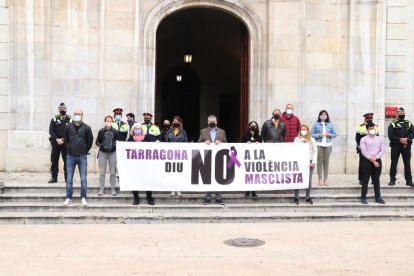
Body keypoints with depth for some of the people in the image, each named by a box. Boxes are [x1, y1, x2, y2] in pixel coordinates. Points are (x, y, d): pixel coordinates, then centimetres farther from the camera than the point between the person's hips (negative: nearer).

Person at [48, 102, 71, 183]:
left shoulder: (69, 119, 5)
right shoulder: (54, 119, 7)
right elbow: (51, 131, 1)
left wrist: (63, 139, -10)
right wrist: (57, 139, -12)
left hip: (66, 142, -1)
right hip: (55, 142, 1)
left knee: (67, 160, -1)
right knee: (54, 160, 3)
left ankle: (67, 178, 6)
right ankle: (54, 177, 10)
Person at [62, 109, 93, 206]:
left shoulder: (86, 128, -4)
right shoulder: (68, 127, 0)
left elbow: (90, 141, 6)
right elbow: (66, 139, 15)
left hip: (82, 157, -1)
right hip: (70, 156, 2)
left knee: (83, 179, 1)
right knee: (69, 179, 4)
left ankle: (83, 198, 11)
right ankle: (68, 198, 13)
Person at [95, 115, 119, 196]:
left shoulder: (115, 131, 1)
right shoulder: (101, 131, 0)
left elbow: (118, 141, 10)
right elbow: (97, 142, 4)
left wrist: (116, 144, -11)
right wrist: (101, 146, -13)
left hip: (112, 153, 0)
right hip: (103, 153, 0)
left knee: (113, 172, 4)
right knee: (102, 172, 3)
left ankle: (113, 189, 13)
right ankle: (101, 189, 11)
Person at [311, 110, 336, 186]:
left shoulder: (330, 124, 13)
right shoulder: (315, 124, 5)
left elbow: (334, 134, 14)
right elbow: (311, 134, 0)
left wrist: (329, 135, -6)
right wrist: (319, 135, -13)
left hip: (328, 145, 2)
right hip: (318, 145, -2)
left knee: (326, 162, 1)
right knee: (319, 162, -4)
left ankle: (325, 179, 7)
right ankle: (320, 179, 1)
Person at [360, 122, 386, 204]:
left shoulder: (380, 139, 11)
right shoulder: (363, 139, 0)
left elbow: (382, 150, 4)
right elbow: (364, 151, -9)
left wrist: (375, 157, -12)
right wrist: (372, 160, -13)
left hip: (377, 161, 3)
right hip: (367, 161, -3)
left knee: (376, 180, 9)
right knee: (365, 180, 1)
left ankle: (378, 197, 15)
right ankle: (363, 197, 6)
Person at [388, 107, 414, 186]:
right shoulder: (392, 124, 3)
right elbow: (390, 135, -7)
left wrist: (407, 139, -17)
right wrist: (400, 140, -16)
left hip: (407, 146, 2)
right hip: (395, 145, -2)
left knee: (407, 163, 3)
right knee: (394, 163, 0)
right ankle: (392, 180, 5)